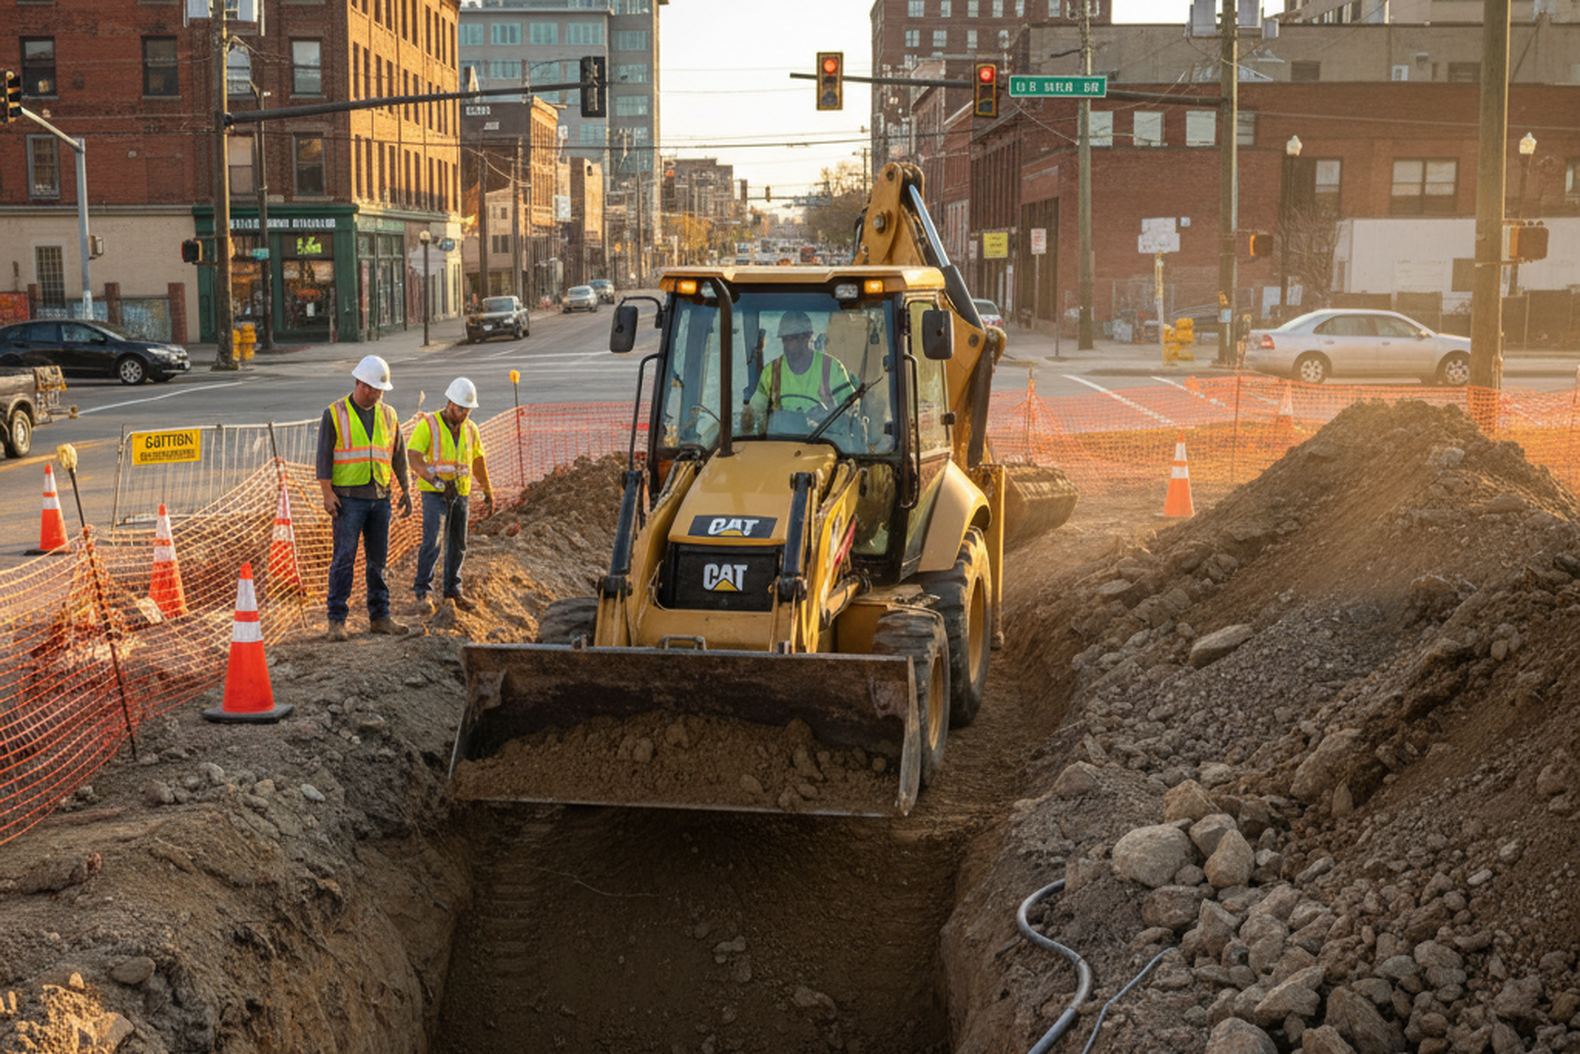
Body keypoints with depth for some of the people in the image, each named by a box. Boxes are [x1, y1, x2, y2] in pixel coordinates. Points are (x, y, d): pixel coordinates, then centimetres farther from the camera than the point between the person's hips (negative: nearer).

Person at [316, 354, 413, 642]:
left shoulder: (388, 414, 11)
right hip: (348, 497, -4)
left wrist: (406, 489, 13)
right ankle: (336, 620, -3)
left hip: (380, 496, 4)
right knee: (343, 558, -7)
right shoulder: (335, 413, -2)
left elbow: (398, 454, 16)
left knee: (378, 559, 8)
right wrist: (327, 493, -11)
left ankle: (379, 616, 15)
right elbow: (324, 455, -4)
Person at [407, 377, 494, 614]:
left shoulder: (470, 429, 7)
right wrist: (436, 480, -31)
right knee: (432, 542, -16)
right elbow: (413, 458, -19)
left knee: (458, 545, 10)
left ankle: (453, 592, 22)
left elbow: (478, 462, 17)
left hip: (461, 494, 5)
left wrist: (489, 493, 20)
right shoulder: (428, 425, -10)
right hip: (435, 494, -5)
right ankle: (422, 592, -9)